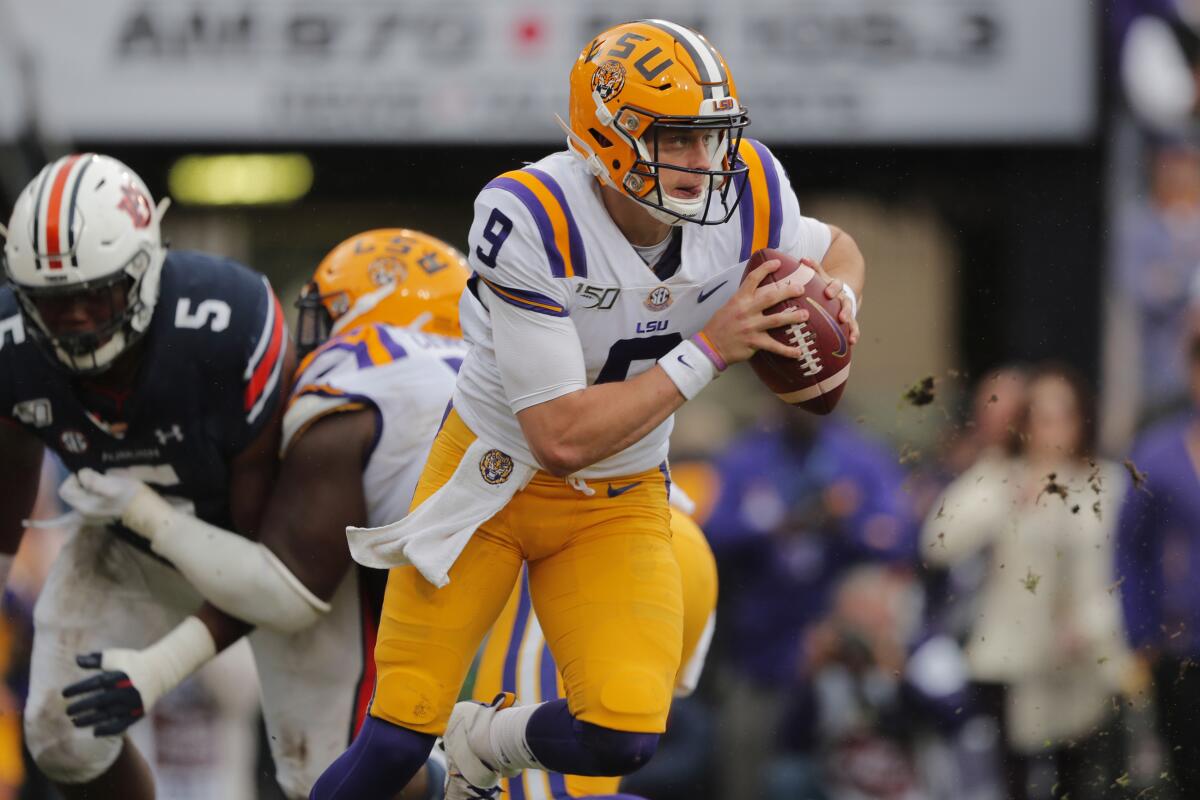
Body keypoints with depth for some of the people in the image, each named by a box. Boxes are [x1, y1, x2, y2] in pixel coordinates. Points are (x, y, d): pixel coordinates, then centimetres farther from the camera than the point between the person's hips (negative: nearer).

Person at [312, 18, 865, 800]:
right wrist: (710, 350, -28)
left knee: (622, 736, -17)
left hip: (617, 506, 3)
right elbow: (562, 436, -28)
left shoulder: (746, 194, -16)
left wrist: (836, 300, -13)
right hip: (493, 473, -3)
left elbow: (835, 249, 11)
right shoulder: (531, 219, -29)